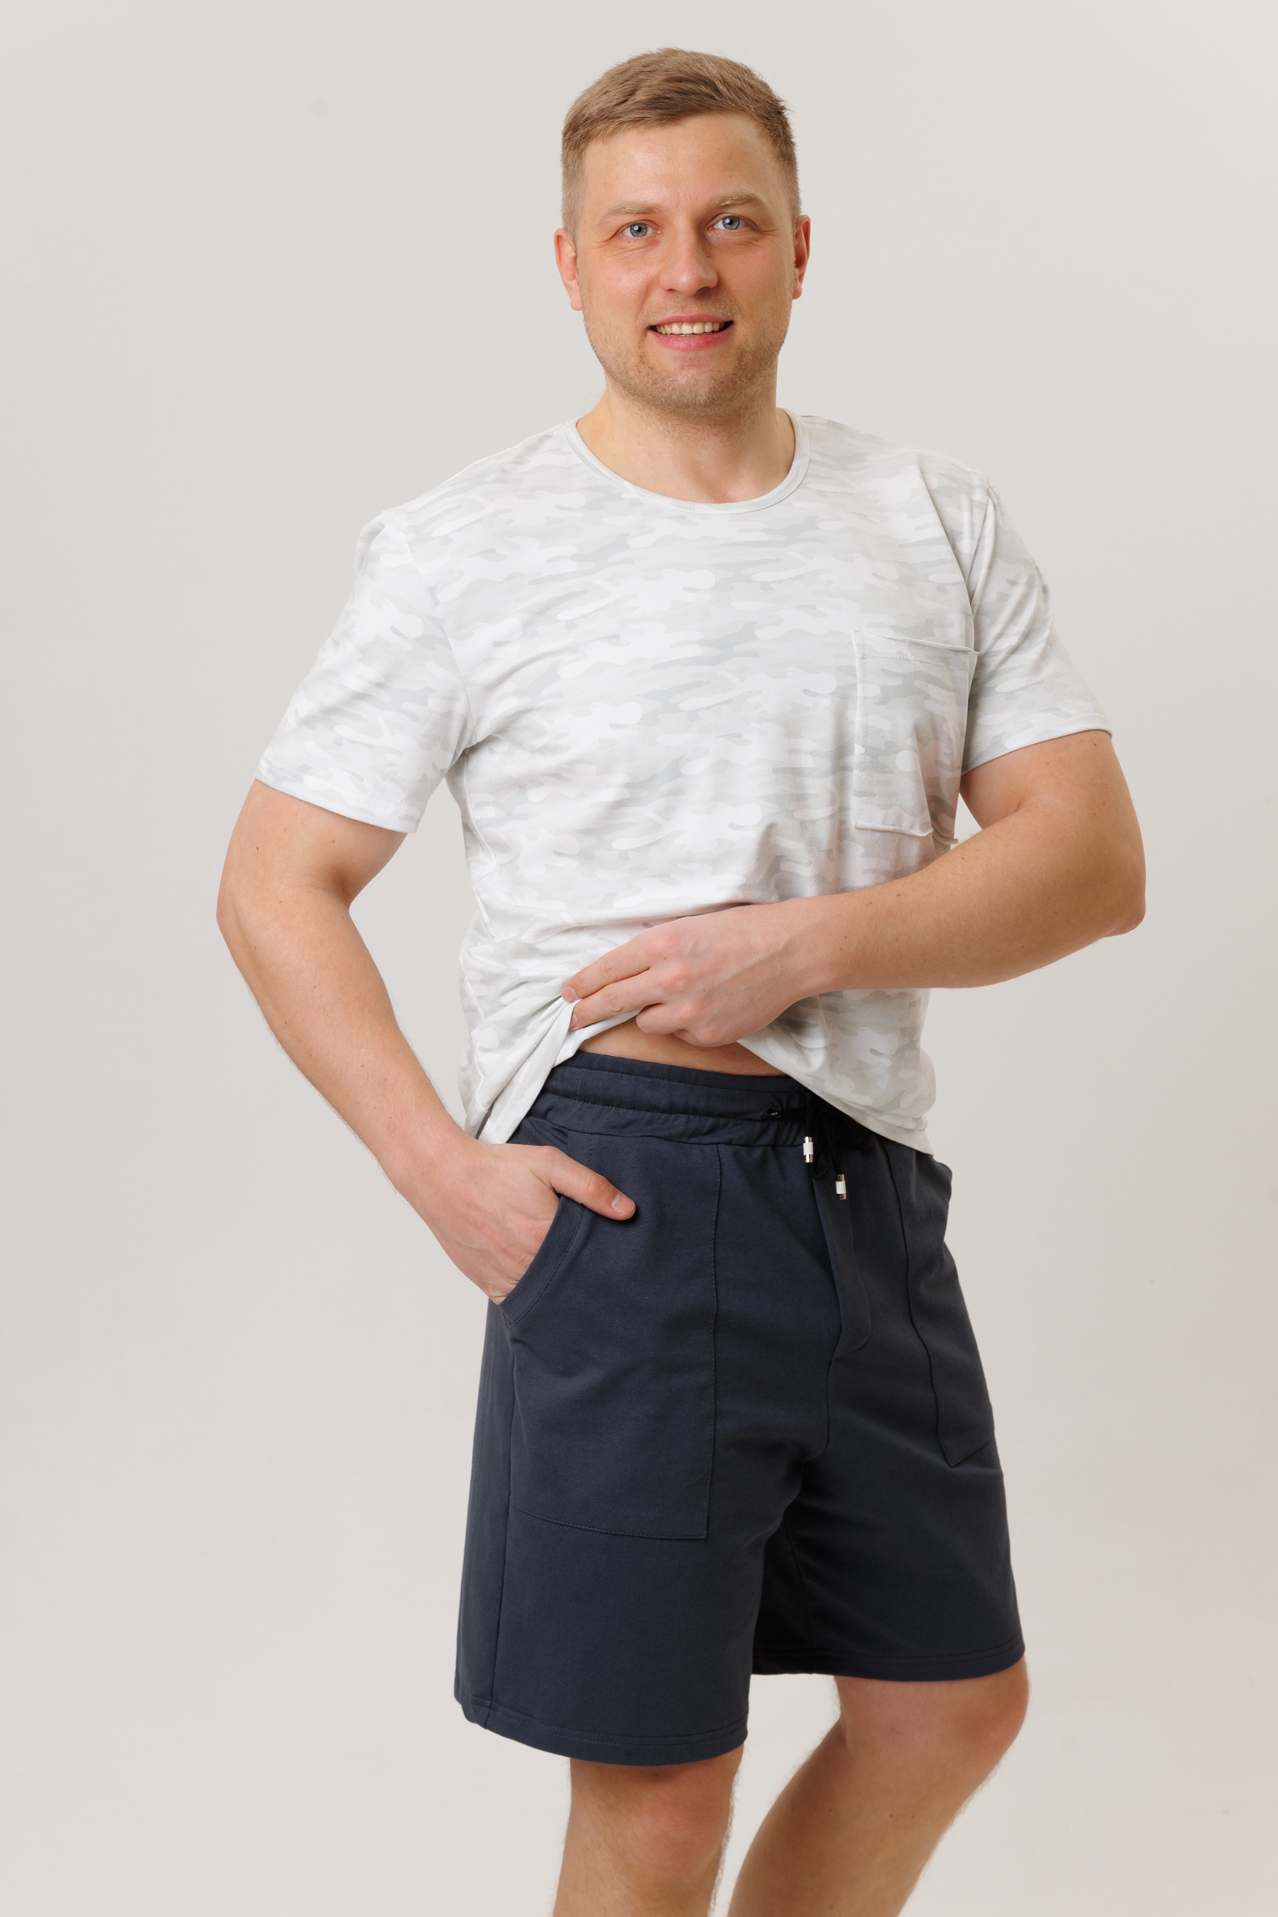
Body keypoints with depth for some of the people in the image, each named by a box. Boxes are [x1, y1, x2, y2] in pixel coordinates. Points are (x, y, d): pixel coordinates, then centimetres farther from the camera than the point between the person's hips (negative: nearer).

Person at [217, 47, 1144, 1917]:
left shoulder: (941, 522, 7)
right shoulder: (464, 550, -1)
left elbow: (1093, 858, 1)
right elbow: (277, 886, 0)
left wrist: (807, 940, -15)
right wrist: (444, 1172, -12)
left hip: (876, 1186, 5)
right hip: (629, 1182, -4)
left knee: (951, 1706, 18)